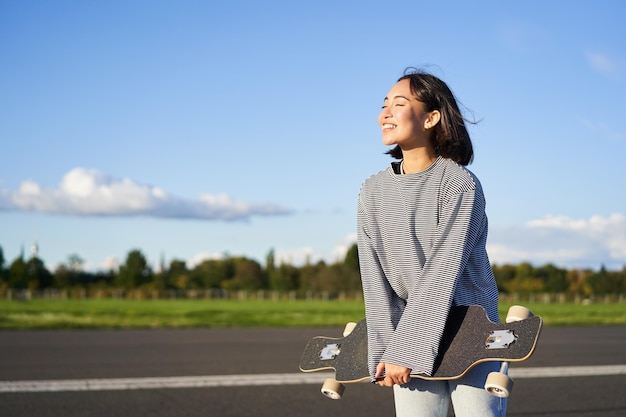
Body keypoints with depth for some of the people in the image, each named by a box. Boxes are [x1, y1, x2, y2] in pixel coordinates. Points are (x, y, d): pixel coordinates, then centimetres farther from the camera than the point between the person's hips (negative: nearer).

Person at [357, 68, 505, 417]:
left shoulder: (461, 184, -11)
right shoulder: (374, 191, 4)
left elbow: (441, 275, -17)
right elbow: (375, 279, -2)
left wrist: (405, 352, -19)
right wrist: (383, 352, -10)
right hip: (415, 332, 3)